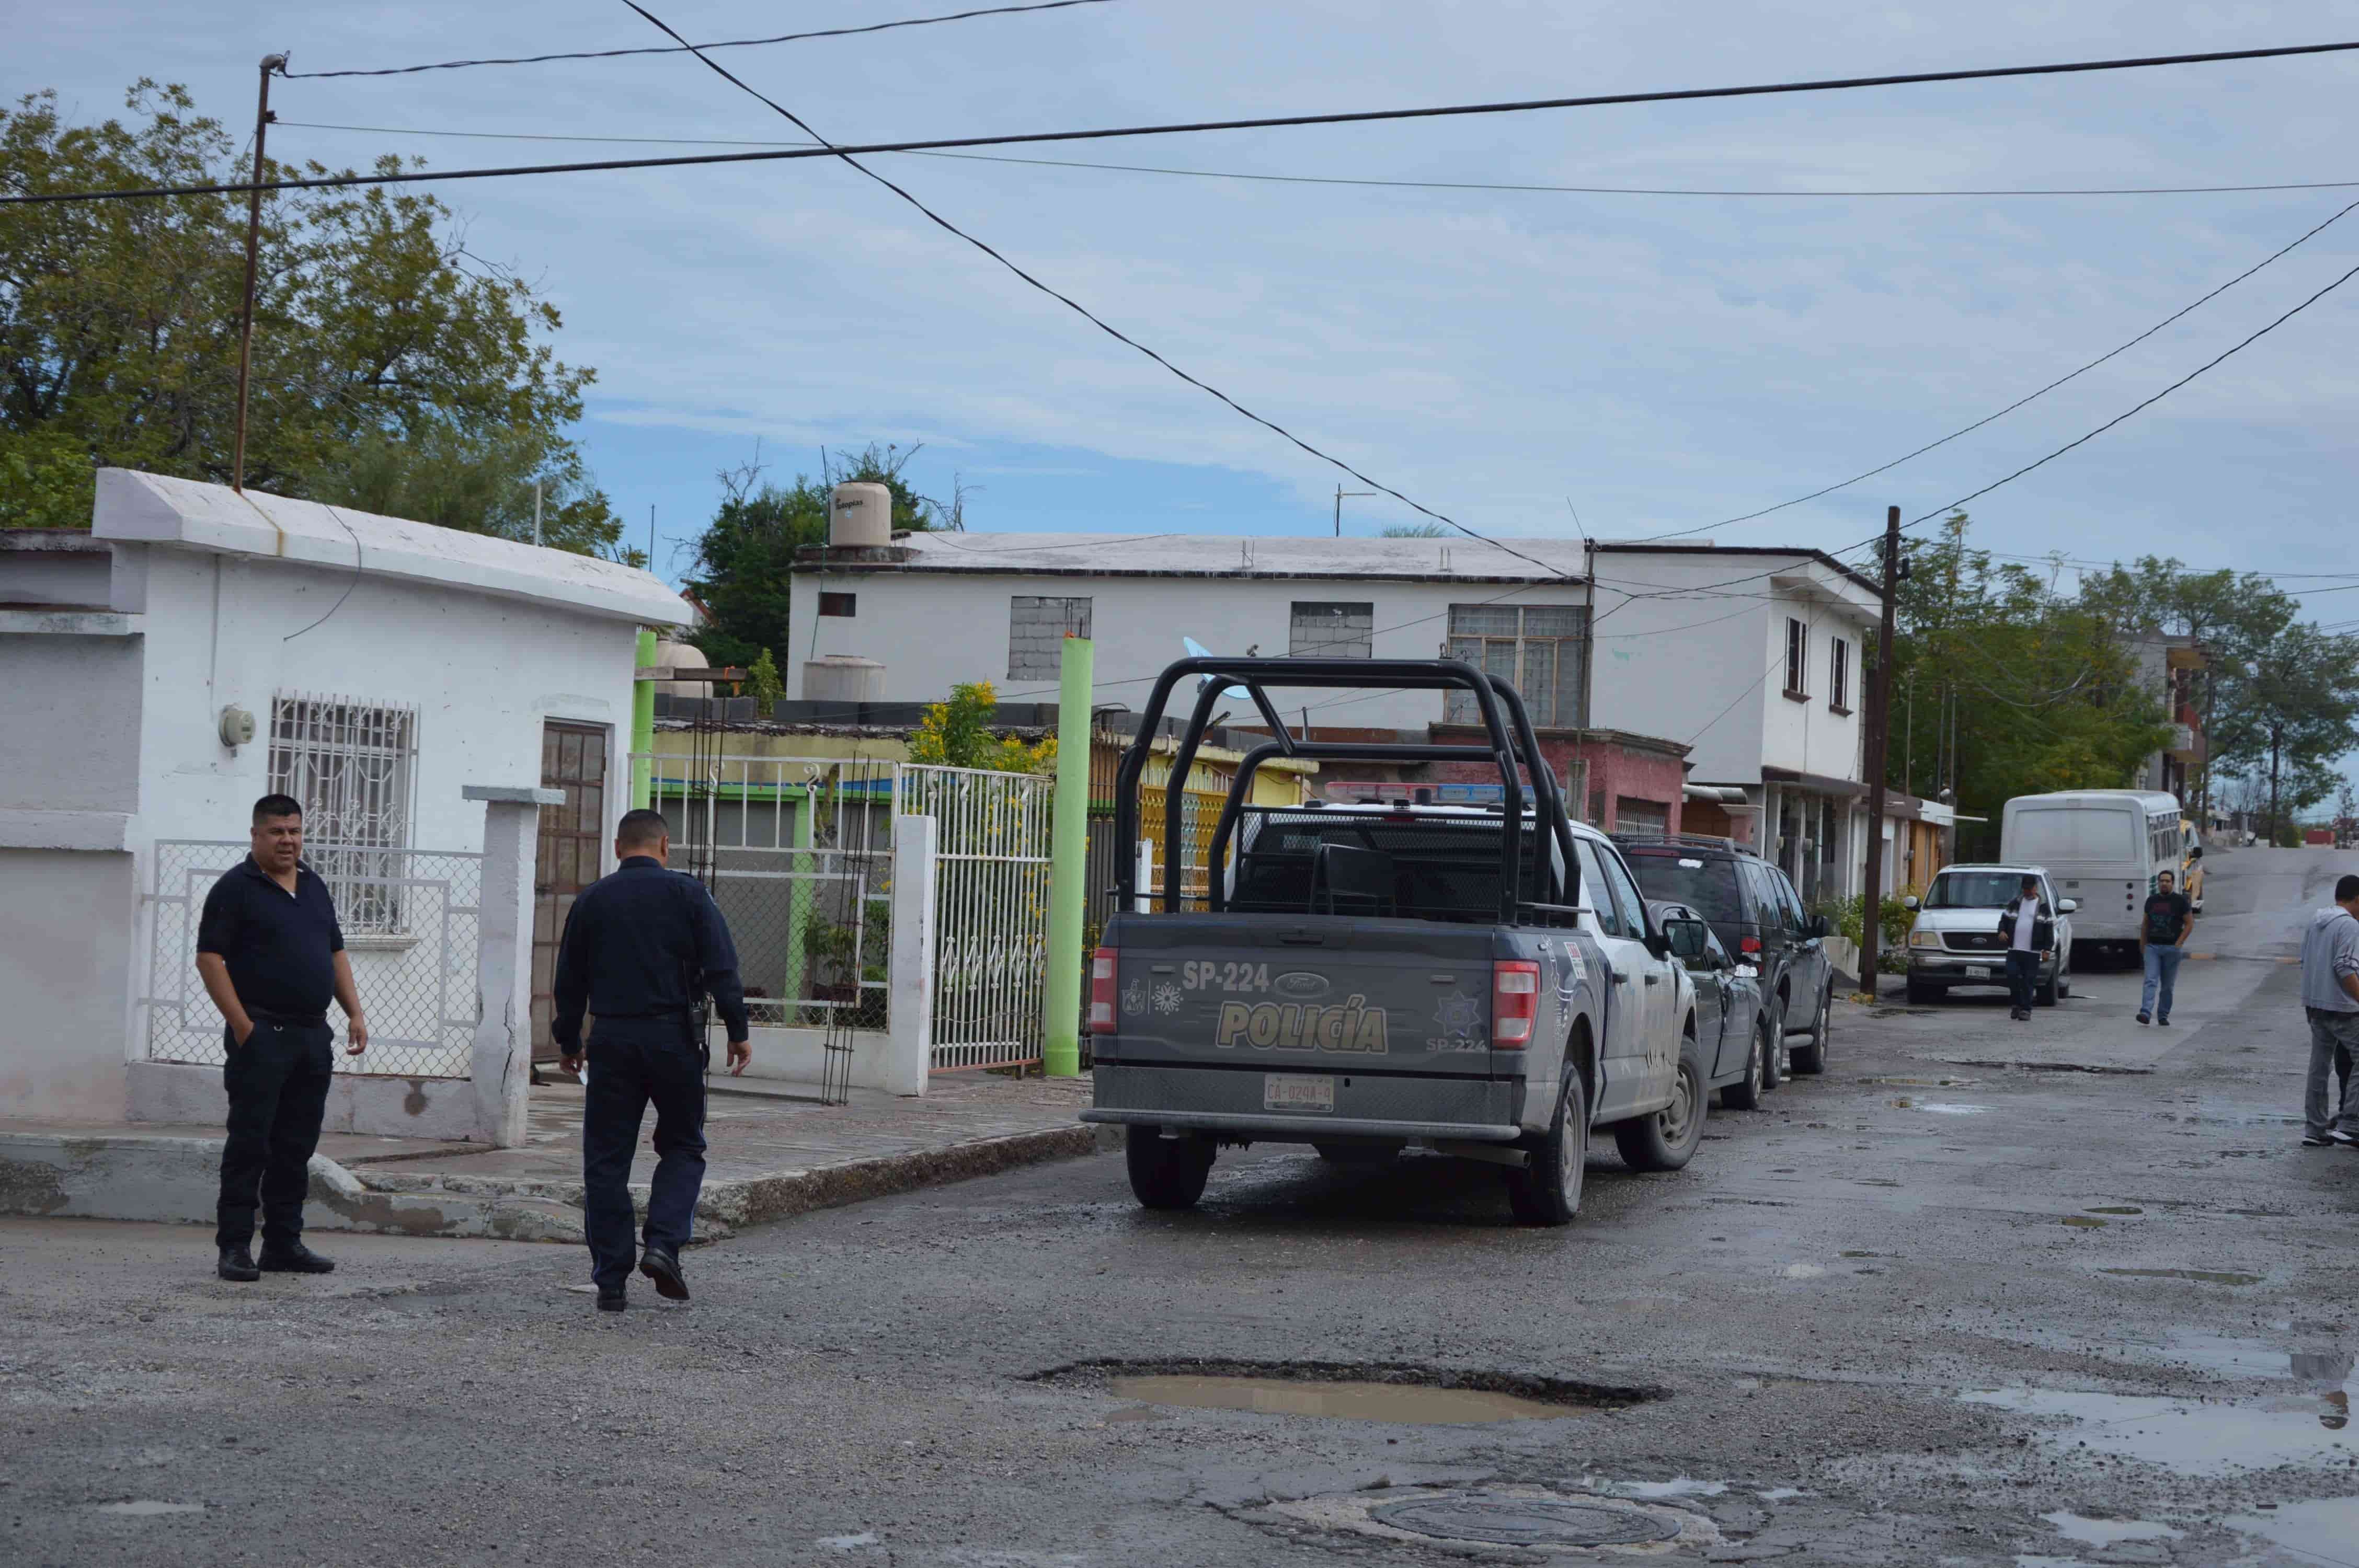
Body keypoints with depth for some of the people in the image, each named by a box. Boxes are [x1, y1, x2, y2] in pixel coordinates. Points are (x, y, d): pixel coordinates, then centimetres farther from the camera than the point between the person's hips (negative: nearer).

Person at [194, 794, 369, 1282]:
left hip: (314, 1035, 7)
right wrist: (242, 1025, -16)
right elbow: (210, 957, -10)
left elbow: (336, 953, 21)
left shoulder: (315, 887, 16)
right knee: (250, 1145, -5)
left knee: (296, 1148, 10)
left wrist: (355, 1014, 11)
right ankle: (234, 1247, -2)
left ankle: (284, 1243, 17)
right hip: (262, 1035, -7)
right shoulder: (235, 888, -5)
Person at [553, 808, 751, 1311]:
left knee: (606, 1160, 6)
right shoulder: (686, 893, 1)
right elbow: (721, 967, -6)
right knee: (683, 1147, 13)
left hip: (611, 1041, 2)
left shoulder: (592, 900, 8)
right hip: (673, 1038, -2)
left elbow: (570, 980, 12)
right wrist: (738, 1032, -3)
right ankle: (663, 1245, -8)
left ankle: (610, 1280, 3)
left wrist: (568, 1041, 24)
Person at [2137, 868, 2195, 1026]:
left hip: (2172, 948, -2)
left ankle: (2163, 1016, 14)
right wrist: (2142, 945, 14)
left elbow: (2189, 924, -1)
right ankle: (2146, 1014, -24)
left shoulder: (2181, 901, -1)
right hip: (2152, 947, 2)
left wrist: (2179, 943, -10)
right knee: (2150, 981, -12)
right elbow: (2145, 924, 18)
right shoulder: (2151, 900, 10)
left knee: (2168, 986, 4)